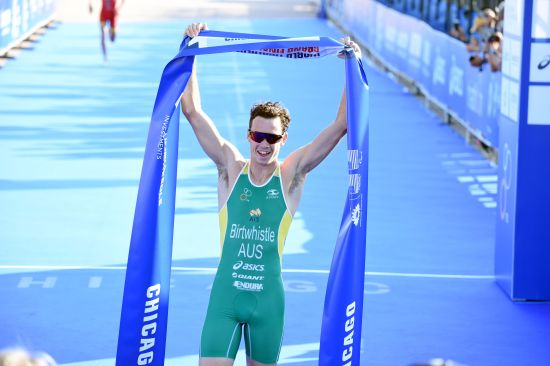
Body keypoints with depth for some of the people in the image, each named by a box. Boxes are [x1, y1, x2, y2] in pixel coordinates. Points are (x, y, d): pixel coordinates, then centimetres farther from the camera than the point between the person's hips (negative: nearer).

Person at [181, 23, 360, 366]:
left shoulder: (291, 175, -1)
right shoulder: (231, 169, 0)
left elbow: (341, 125, -5)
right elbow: (192, 111, -2)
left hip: (268, 299, 0)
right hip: (224, 297, 0)